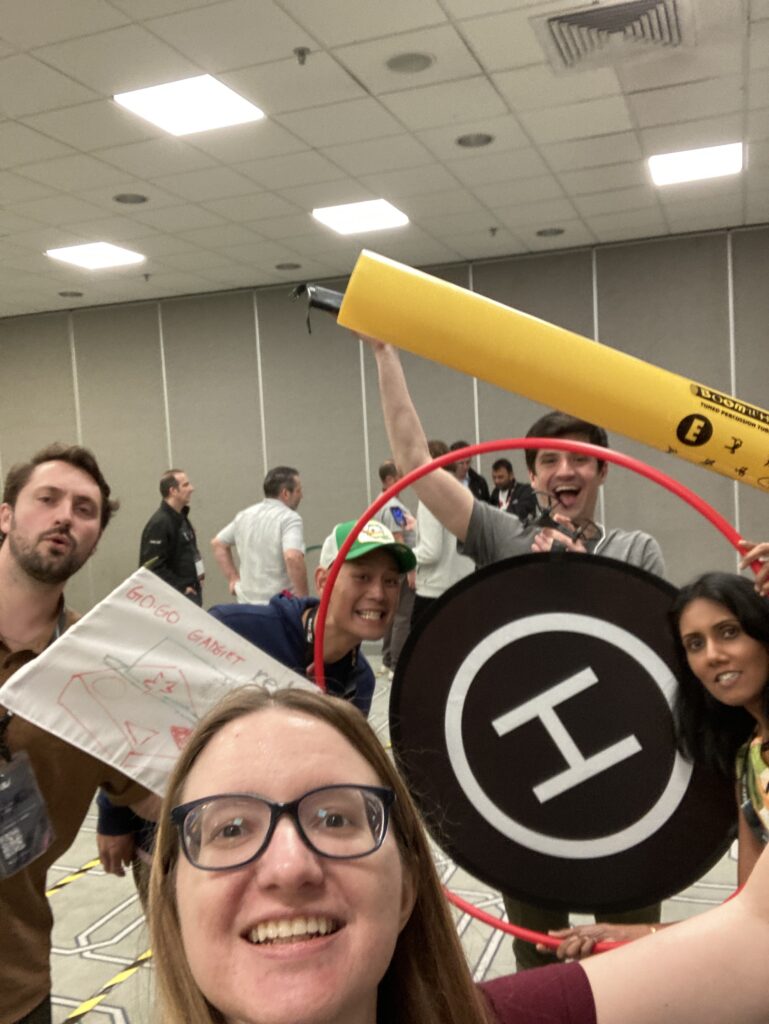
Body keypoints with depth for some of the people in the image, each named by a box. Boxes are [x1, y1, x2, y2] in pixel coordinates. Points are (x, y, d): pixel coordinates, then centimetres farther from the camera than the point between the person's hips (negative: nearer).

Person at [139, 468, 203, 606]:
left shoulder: (181, 518, 13)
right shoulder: (159, 523, -18)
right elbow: (153, 567, -23)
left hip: (192, 593, 9)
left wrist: (198, 577, 11)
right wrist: (181, 588, -18)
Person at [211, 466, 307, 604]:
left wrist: (233, 578, 19)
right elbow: (292, 558, -27)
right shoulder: (290, 518, -13)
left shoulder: (245, 515, 11)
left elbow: (218, 543, 21)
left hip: (246, 603, 7)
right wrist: (303, 598, -19)